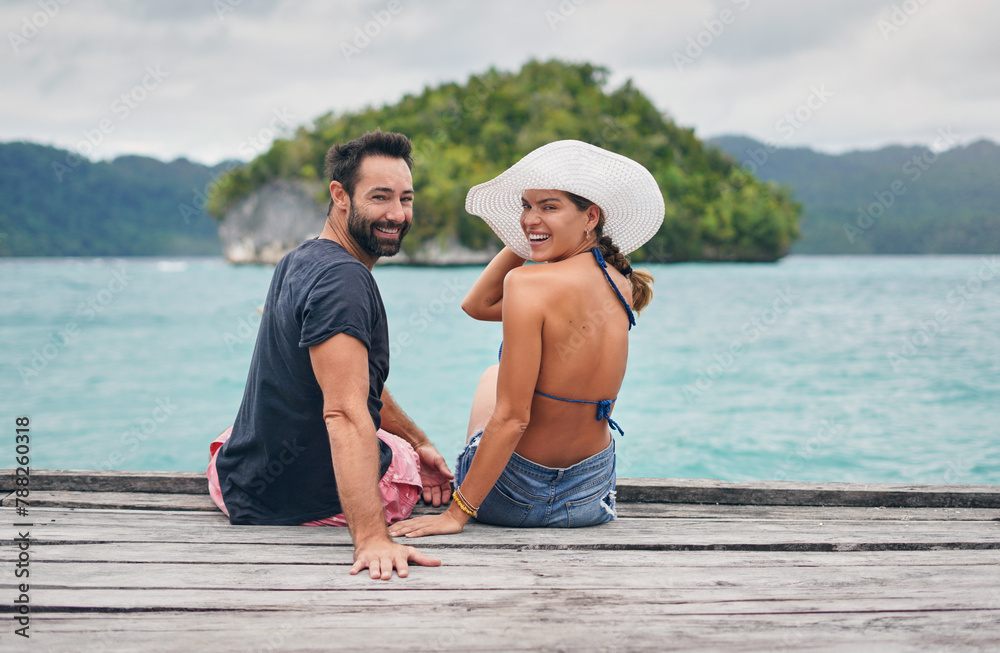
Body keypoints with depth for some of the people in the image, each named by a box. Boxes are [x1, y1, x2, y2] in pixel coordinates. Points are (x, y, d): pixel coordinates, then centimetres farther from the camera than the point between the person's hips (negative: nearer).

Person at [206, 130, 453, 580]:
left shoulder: (298, 261, 5)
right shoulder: (343, 281, -27)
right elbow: (346, 413, -38)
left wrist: (416, 440, 19)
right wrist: (371, 539, -45)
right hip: (311, 502, -8)